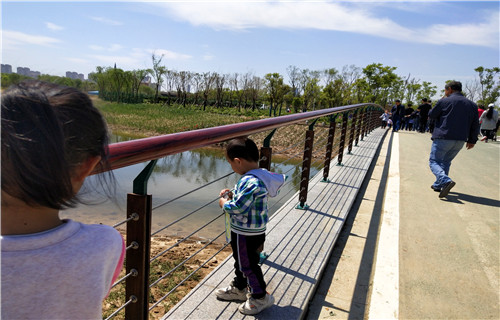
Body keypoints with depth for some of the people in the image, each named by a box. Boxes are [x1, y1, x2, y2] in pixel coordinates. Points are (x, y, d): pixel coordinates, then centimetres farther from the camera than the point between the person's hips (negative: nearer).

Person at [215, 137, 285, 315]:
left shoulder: (251, 182, -31)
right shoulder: (260, 175, 1)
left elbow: (238, 207, -30)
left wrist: (224, 203, -13)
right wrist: (232, 195, 4)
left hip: (246, 234, -10)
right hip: (251, 231, 10)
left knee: (248, 264, 8)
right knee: (240, 260, 26)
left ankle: (260, 297, 28)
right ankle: (238, 288, 47)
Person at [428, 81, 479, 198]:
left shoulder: (444, 101, -4)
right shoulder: (472, 105, 12)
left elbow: (431, 115, 4)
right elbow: (475, 125, 12)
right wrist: (472, 140, 19)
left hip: (443, 138, -6)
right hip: (460, 140, 6)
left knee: (434, 162, -1)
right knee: (446, 162, 20)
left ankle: (445, 181, -25)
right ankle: (438, 185, 22)